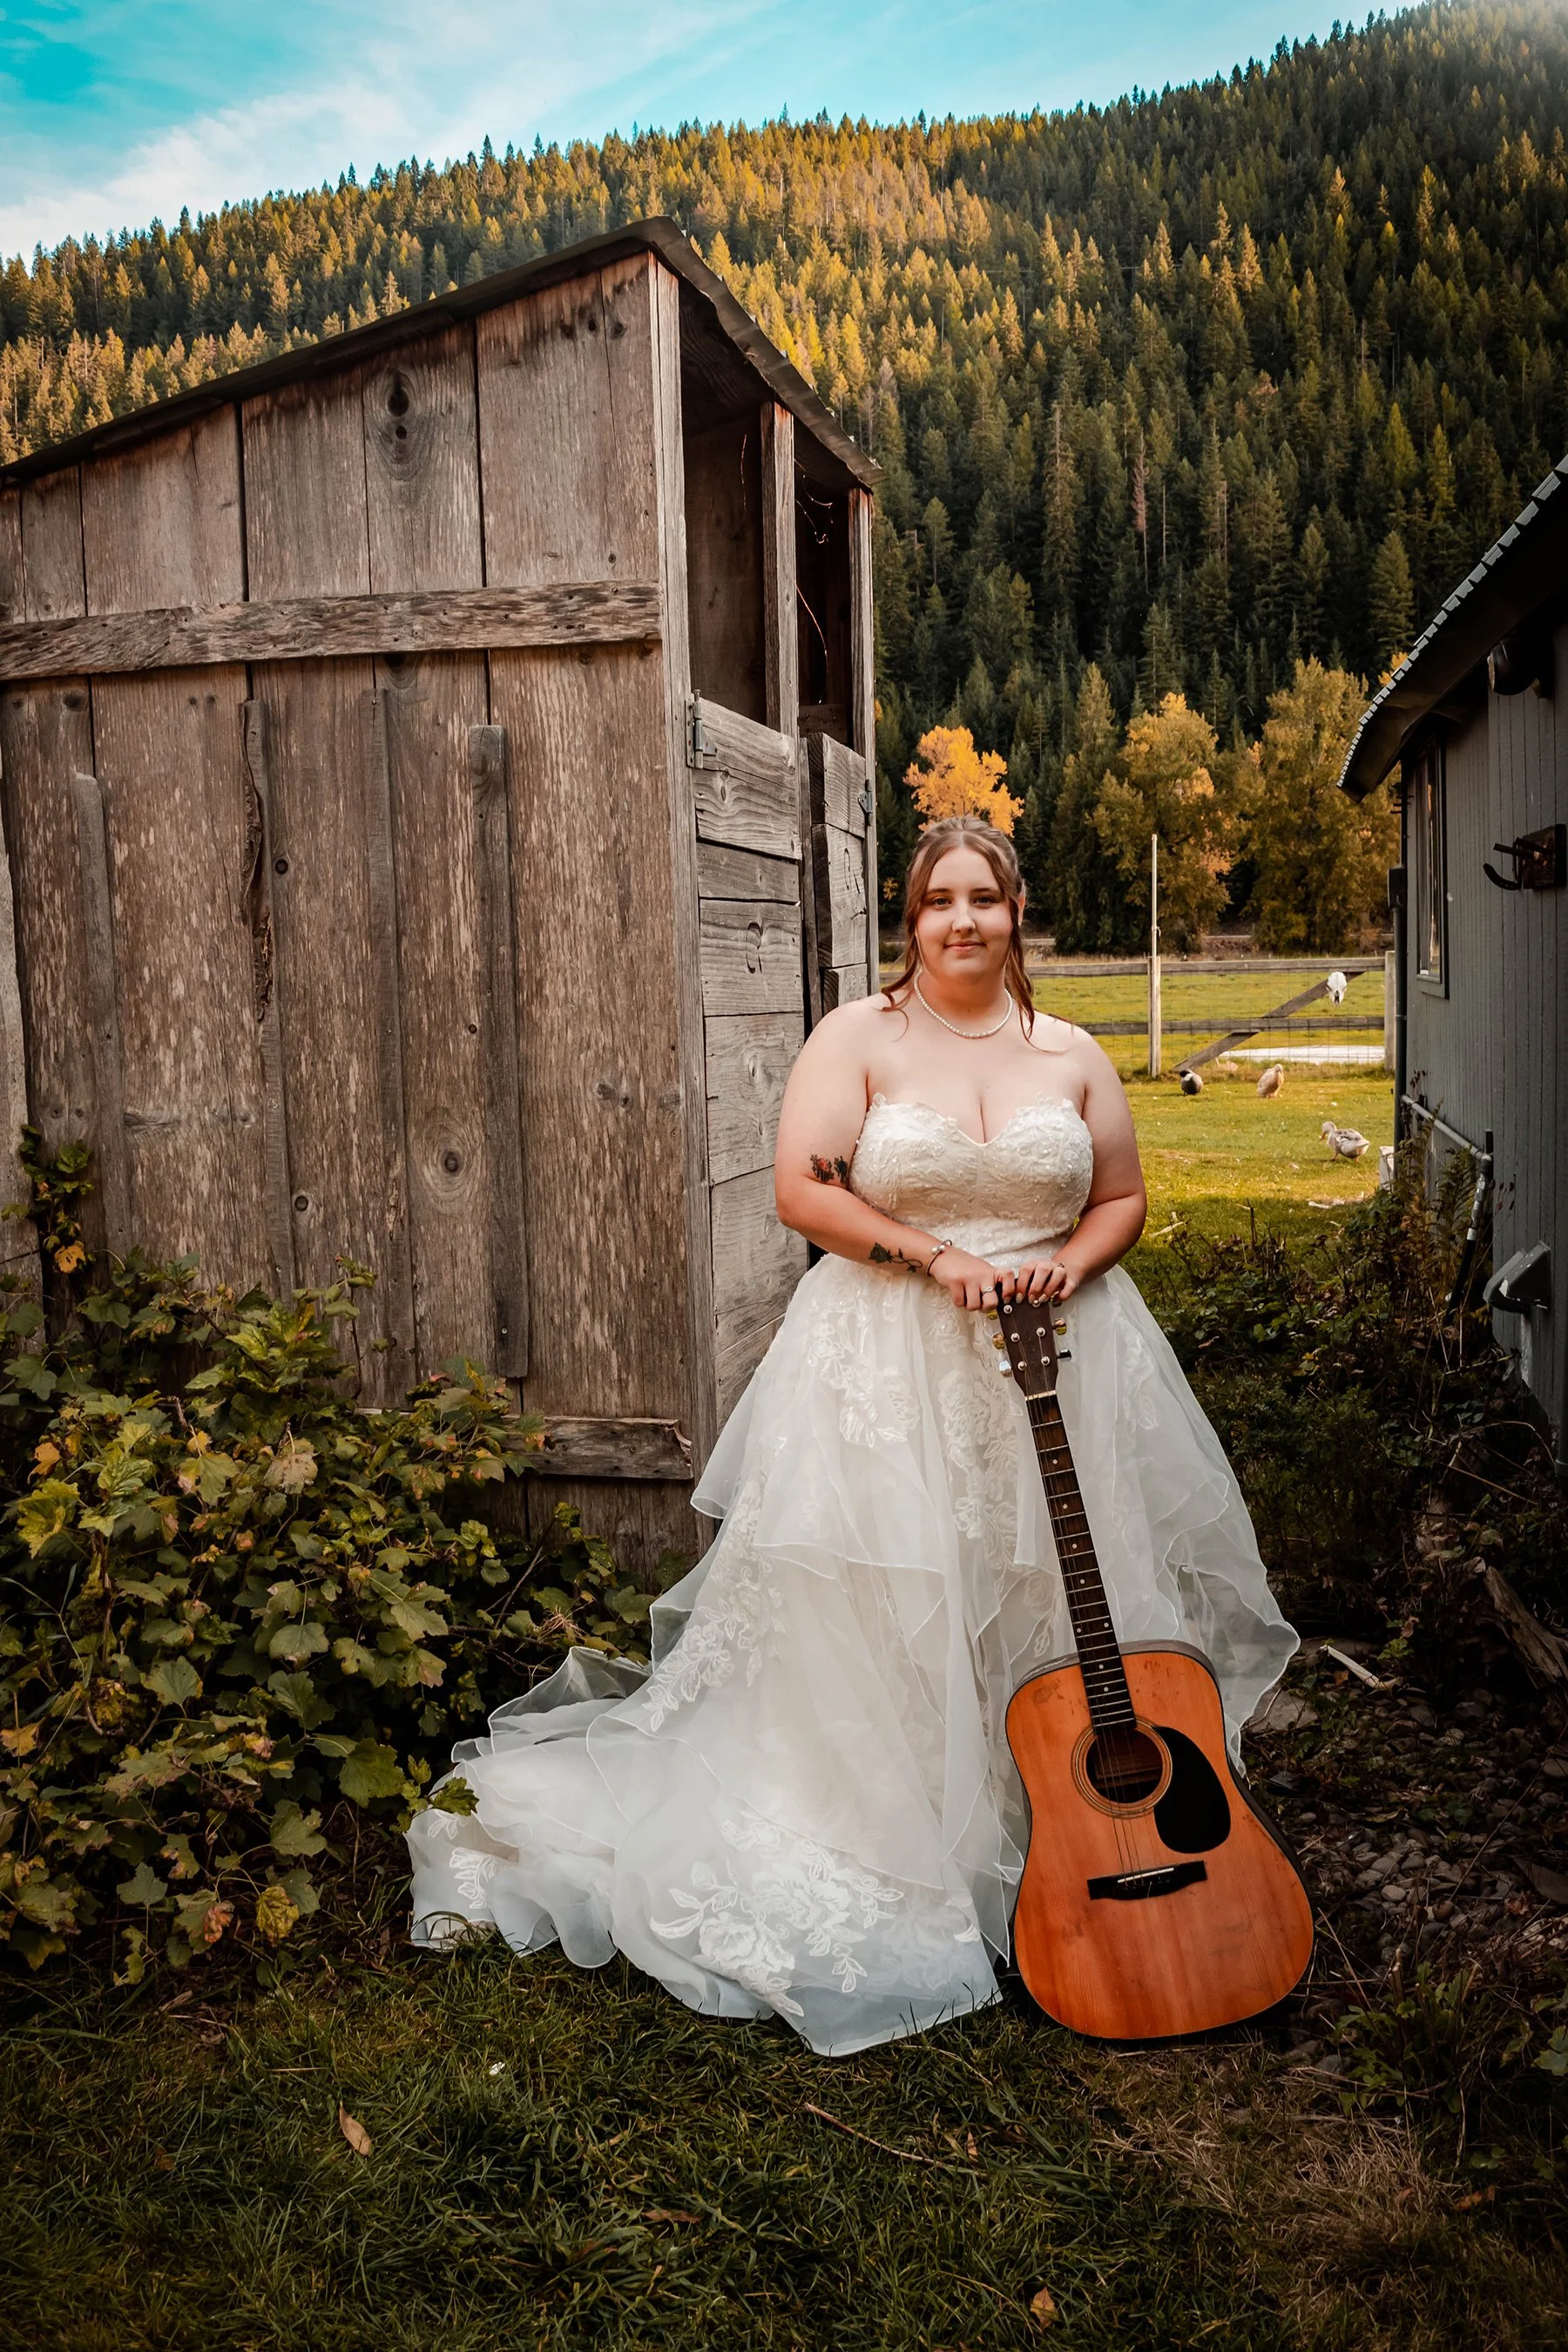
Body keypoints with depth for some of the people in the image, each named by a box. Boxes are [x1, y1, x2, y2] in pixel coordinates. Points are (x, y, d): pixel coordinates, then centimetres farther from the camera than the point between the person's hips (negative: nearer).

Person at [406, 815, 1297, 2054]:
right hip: (890, 1367, -3)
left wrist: (1072, 1261, -6)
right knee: (893, 1617, 1)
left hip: (1062, 1363, 3)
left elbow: (1124, 1196, 15)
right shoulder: (858, 1038, 0)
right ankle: (894, 1841, 18)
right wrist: (936, 1257, -16)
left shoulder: (1071, 1054, 10)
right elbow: (804, 1189, -9)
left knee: (1062, 1605, 7)